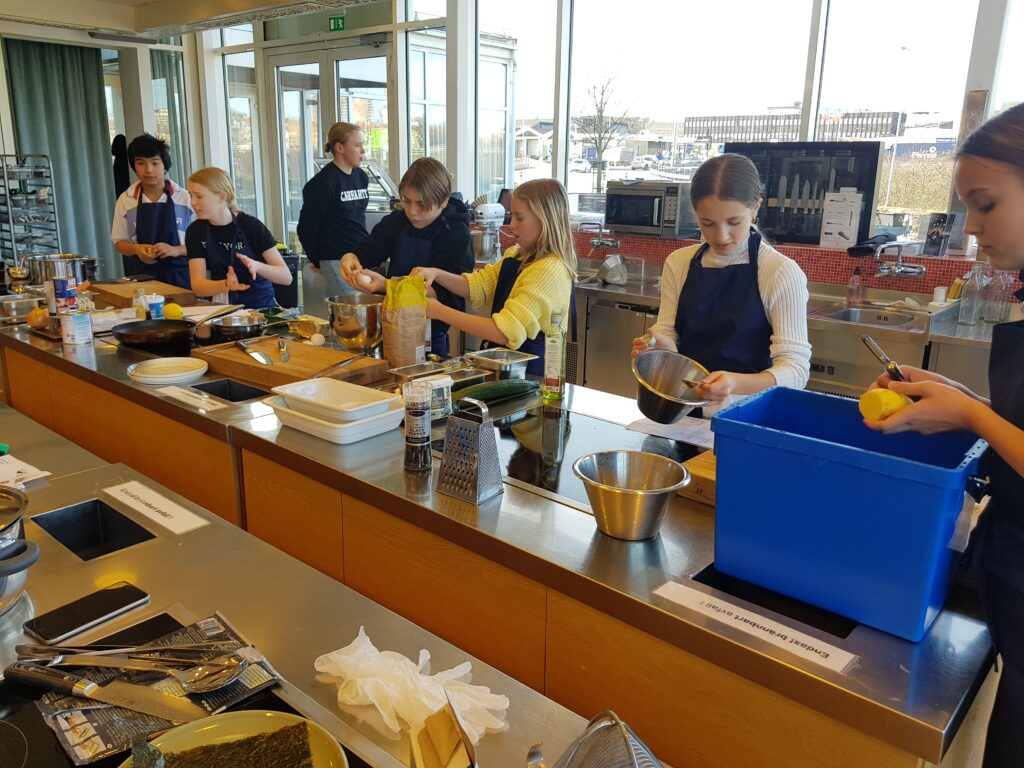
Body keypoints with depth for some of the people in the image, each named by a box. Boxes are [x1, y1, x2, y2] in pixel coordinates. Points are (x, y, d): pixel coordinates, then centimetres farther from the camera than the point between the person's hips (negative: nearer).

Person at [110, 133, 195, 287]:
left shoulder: (185, 198, 1)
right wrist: (136, 249, -8)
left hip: (179, 275, -1)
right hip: (142, 275, 1)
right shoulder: (125, 200, 8)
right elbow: (120, 242, 13)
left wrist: (176, 250, -16)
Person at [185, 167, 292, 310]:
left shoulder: (251, 226, -8)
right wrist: (227, 285, -29)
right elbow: (197, 285, -9)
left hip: (260, 305, -4)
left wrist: (256, 266, -30)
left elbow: (286, 277, -11)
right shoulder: (195, 231, 1)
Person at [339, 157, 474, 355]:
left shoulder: (457, 235, -8)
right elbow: (366, 251, 3)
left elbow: (439, 292, -17)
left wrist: (386, 285, -30)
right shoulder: (396, 221, 10)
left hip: (431, 335, -4)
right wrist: (349, 259, -22)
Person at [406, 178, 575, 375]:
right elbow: (476, 286, 8)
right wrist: (436, 274, -11)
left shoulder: (550, 270, -18)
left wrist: (440, 311, -21)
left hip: (529, 370, -7)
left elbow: (506, 332, -23)